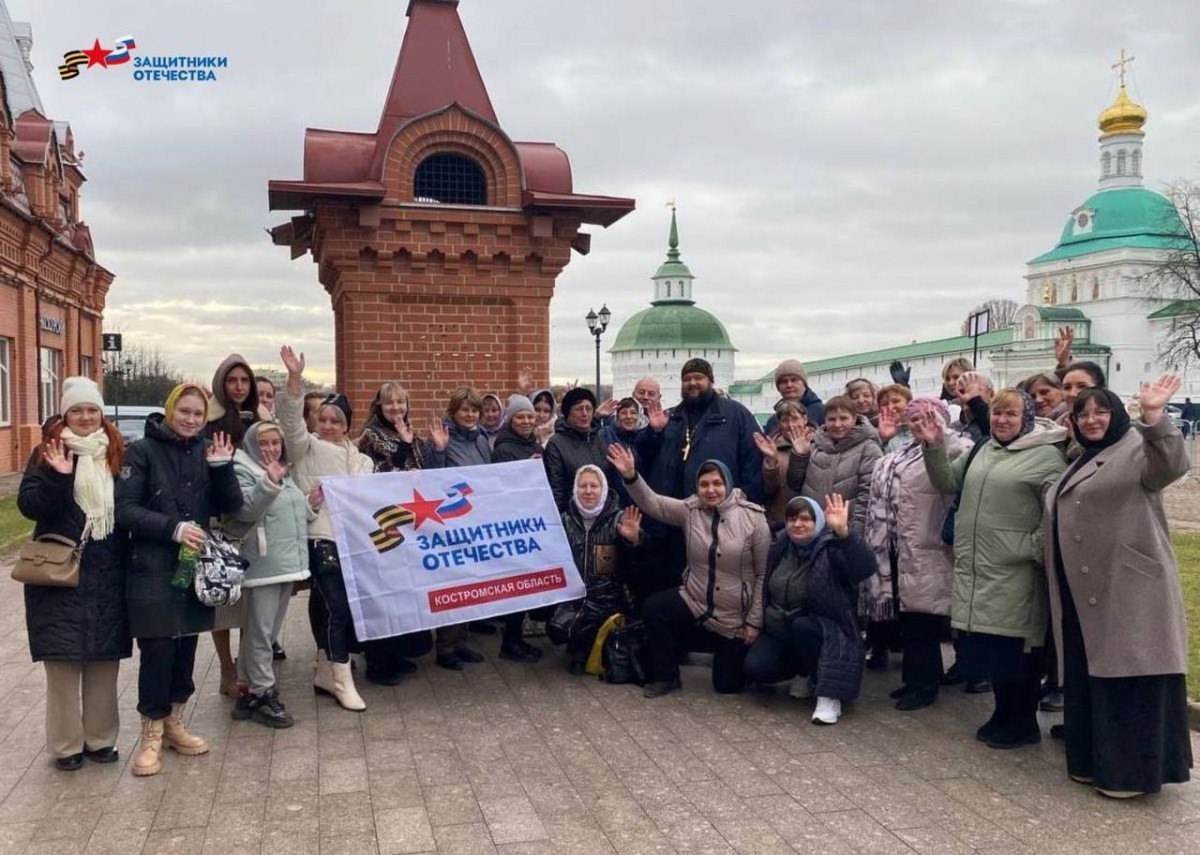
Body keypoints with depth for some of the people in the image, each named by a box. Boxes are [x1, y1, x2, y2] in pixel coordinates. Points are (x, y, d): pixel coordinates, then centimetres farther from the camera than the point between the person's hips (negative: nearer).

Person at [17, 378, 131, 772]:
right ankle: (66, 744, 14)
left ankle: (100, 737, 22)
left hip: (107, 574, 3)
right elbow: (28, 505, -10)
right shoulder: (47, 454, -1)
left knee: (104, 659, 9)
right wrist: (58, 477, -25)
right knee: (63, 660, 2)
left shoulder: (117, 452, 7)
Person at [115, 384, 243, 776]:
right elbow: (124, 510, -11)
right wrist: (173, 528, -21)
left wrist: (221, 467, -13)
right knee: (157, 649, -3)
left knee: (186, 646, 12)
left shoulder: (208, 451, 6)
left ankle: (174, 722, 27)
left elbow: (231, 507, 2)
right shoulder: (142, 451, -6)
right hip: (153, 568, -4)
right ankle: (152, 733, 12)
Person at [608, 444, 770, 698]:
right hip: (694, 604, 3)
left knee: (727, 684, 3)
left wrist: (755, 621, -11)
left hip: (737, 618, -2)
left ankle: (728, 652, 40)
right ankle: (667, 676, -2)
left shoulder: (753, 517, -14)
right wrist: (631, 476, -33)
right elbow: (652, 503, -15)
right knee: (653, 609, -24)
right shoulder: (689, 509, -5)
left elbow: (764, 573, -10)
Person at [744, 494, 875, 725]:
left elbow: (865, 568, -36)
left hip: (817, 630, -5)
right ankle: (810, 674, 11)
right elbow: (765, 587, 16)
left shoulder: (830, 548, -16)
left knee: (801, 627, -38)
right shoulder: (780, 545, 1)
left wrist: (844, 532, -49)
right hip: (778, 628, 5)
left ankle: (829, 694, -19)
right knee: (755, 668, -19)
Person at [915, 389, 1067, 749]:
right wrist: (934, 448, 0)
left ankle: (1022, 725, 20)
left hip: (1013, 577, -7)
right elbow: (948, 482, 14)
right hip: (974, 572, 7)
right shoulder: (982, 451, 14)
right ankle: (1005, 715, 31)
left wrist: (1030, 549, -17)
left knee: (1013, 650, 3)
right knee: (986, 649, 14)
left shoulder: (1047, 456, -7)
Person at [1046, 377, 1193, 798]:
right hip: (1083, 595, 9)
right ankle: (1094, 760, 25)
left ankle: (1132, 771, 6)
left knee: (1128, 676, -3)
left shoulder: (1137, 447, -5)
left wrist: (1154, 415, -43)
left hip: (1127, 592, -8)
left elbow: (1171, 465, -28)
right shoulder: (1081, 462, 21)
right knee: (1088, 677, 14)